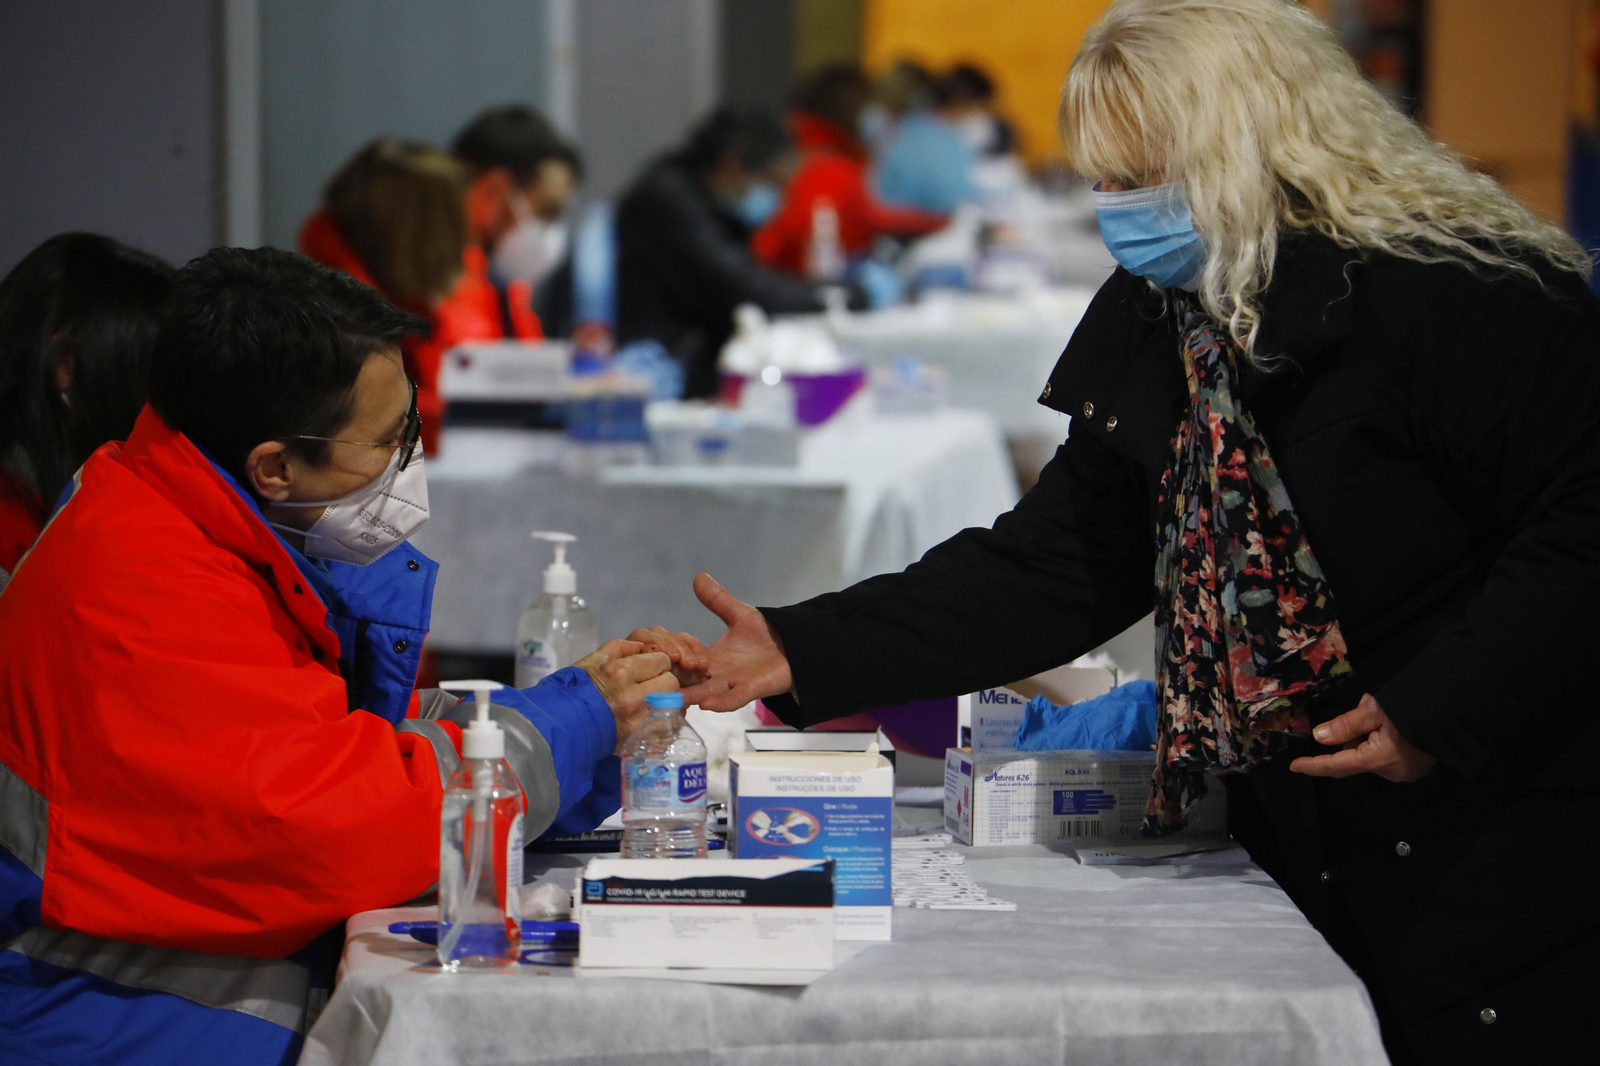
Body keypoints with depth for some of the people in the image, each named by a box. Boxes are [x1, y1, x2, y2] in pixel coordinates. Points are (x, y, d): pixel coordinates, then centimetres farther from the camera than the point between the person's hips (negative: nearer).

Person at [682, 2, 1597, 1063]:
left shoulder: (1456, 291, -16)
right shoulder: (1152, 320, 8)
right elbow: (1057, 566, 7)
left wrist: (1437, 710, -24)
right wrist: (806, 651, -1)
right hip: (1304, 855, 7)